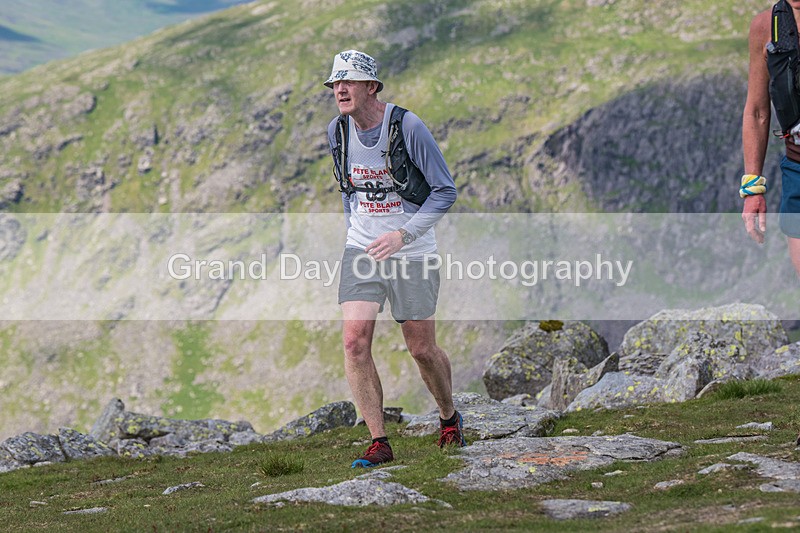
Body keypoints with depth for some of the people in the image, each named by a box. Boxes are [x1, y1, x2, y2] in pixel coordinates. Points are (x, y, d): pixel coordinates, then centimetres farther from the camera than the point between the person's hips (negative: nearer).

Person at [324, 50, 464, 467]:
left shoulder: (408, 126, -15)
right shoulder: (337, 131, 1)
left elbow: (445, 191, -11)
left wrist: (402, 234, -20)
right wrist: (353, 232, 14)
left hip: (411, 252, -4)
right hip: (361, 250, 4)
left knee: (422, 350, 3)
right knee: (355, 341, -13)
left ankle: (450, 417, 33)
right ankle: (379, 443, -6)